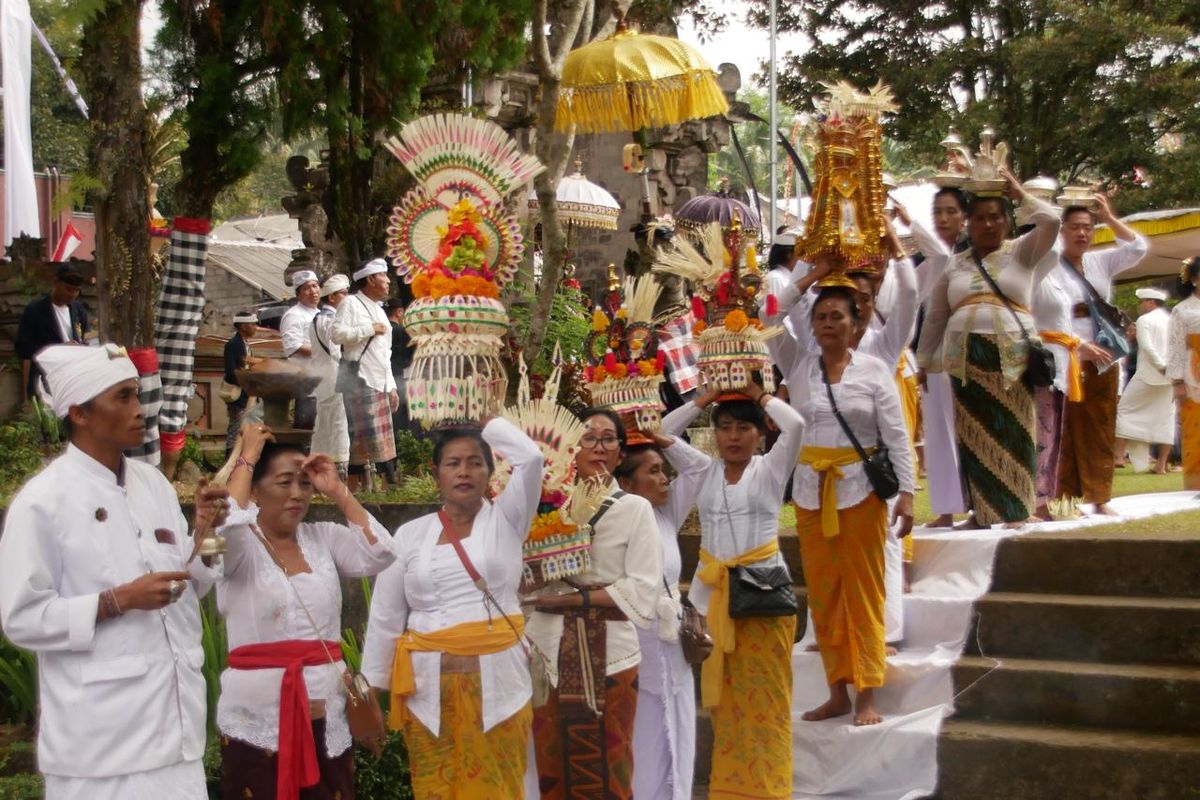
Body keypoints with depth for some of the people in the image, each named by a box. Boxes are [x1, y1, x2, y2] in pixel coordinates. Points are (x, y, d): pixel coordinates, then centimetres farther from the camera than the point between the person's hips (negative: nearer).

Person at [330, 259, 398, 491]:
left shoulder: (379, 311, 23)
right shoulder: (351, 304, -3)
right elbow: (337, 333, -18)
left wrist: (391, 386, 20)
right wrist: (370, 329, -13)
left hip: (380, 384, 8)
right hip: (360, 382, -8)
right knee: (363, 437, -12)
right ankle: (355, 484, -12)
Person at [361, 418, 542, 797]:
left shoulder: (505, 520, 5)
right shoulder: (410, 534, 6)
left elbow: (531, 457, -10)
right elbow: (385, 618, 8)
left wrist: (491, 427, 7)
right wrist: (372, 691, 6)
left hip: (497, 680, -1)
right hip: (429, 685, 1)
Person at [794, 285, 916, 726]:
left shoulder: (875, 370, -2)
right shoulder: (801, 369, 8)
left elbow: (897, 436, -5)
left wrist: (906, 492, -10)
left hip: (860, 489, -3)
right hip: (812, 490, 4)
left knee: (864, 590, -2)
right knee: (823, 591, 6)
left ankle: (867, 695, 2)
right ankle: (838, 692, 14)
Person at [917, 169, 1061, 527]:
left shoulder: (1021, 252, 8)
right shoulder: (954, 264, 14)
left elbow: (1051, 221, -10)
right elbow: (935, 317, 16)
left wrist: (1019, 191, 1)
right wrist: (924, 361, 11)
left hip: (1012, 357, -2)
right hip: (966, 358, 2)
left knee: (1010, 433, -1)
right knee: (975, 434, 3)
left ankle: (1014, 510, 4)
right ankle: (983, 510, 8)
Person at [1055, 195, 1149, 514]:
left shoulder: (1101, 262, 12)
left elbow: (1139, 248, 4)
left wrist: (1110, 218, -1)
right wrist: (1081, 345, -22)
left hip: (1104, 363, 6)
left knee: (1100, 433, 7)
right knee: (1068, 434, -6)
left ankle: (1099, 498, 11)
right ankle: (1066, 499, -3)